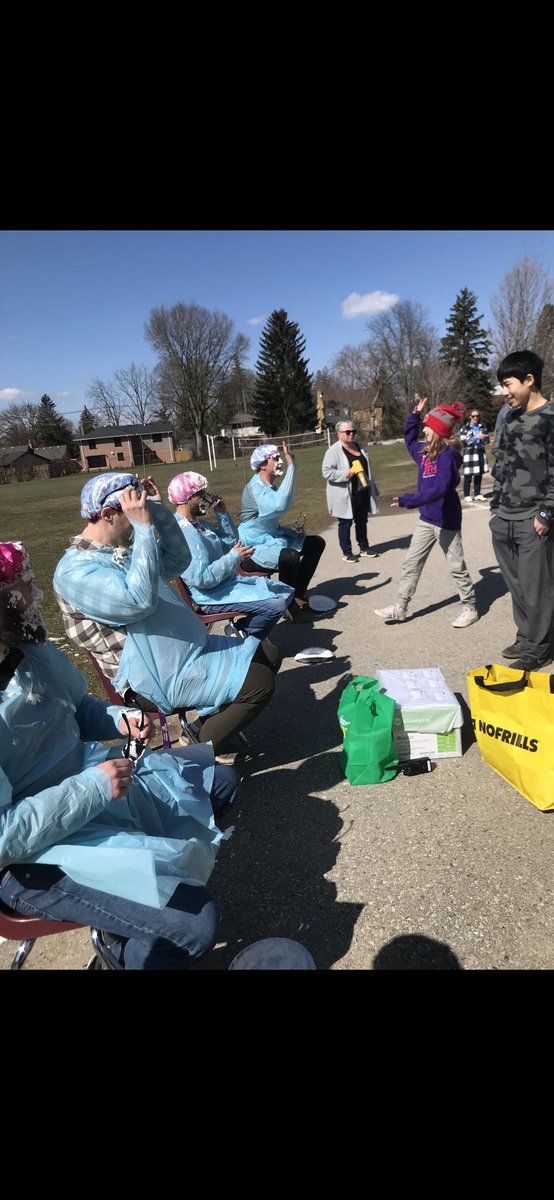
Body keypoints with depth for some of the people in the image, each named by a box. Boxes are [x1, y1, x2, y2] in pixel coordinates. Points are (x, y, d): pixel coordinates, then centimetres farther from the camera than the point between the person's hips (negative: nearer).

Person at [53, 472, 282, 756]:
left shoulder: (126, 548, 11)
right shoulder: (74, 570, -18)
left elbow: (179, 560, 12)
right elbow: (138, 601, -31)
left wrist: (158, 509, 0)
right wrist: (144, 528, -29)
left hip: (195, 648, 10)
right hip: (163, 676, -10)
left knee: (269, 655, 9)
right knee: (260, 683, -18)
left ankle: (215, 723, 15)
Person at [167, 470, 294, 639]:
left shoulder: (199, 523, 11)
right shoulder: (183, 532, -22)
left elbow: (230, 541, 19)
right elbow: (200, 579, -28)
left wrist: (222, 513, 7)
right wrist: (234, 558, -21)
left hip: (231, 580, 10)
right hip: (214, 595, -10)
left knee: (286, 593, 12)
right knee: (277, 605, -24)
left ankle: (243, 631, 11)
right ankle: (242, 634, 0)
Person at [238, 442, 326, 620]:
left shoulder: (269, 486, 11)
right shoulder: (255, 487, -20)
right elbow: (280, 505, -42)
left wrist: (291, 530, 2)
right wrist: (291, 465, -37)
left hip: (269, 539, 10)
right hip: (253, 549, -10)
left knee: (316, 543, 8)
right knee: (290, 557, -36)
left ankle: (299, 593, 11)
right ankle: (289, 603, -13)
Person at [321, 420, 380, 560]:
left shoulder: (359, 446, 11)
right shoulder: (333, 451, -11)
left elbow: (367, 469, 18)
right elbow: (326, 472, -18)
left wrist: (373, 488, 19)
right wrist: (345, 474, -27)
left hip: (362, 493, 7)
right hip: (345, 496, -7)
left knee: (362, 522, 16)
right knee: (345, 523, 3)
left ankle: (364, 547, 30)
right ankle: (346, 552, 13)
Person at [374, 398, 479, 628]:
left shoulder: (448, 455, -20)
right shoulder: (425, 451, 5)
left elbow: (439, 489, -31)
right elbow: (409, 439, 27)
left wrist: (407, 501, -35)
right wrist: (415, 415, 14)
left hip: (446, 520, -8)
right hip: (426, 519, 8)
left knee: (456, 566, 4)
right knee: (411, 563, 10)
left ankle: (470, 609, 20)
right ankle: (400, 608, 18)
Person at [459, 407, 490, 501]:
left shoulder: (482, 427, 11)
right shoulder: (465, 427, -1)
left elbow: (487, 441, 10)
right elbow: (463, 441, -9)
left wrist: (484, 438, -13)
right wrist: (475, 437, -15)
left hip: (480, 452, 4)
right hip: (469, 453, -4)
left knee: (479, 474, 7)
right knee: (468, 475, -5)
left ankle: (477, 494, 16)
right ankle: (467, 495, 1)